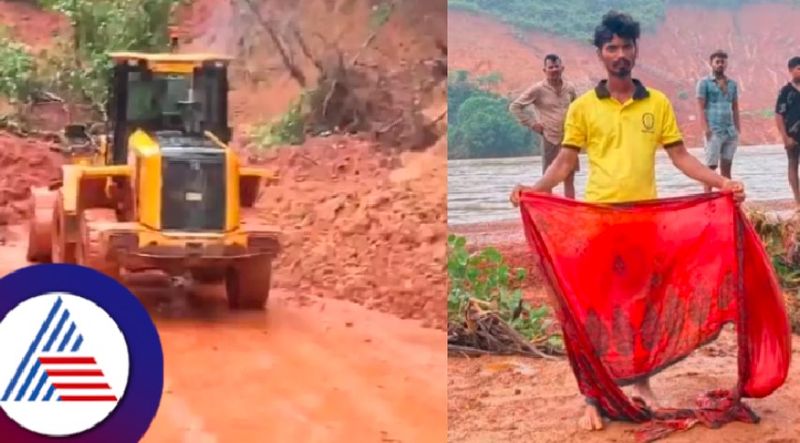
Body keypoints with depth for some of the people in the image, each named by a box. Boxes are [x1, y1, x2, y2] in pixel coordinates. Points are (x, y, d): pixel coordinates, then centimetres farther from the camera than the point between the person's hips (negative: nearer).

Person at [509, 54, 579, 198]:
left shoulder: (569, 88, 5)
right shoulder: (538, 89, -8)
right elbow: (514, 107, -7)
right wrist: (532, 124, -8)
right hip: (550, 139, -4)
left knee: (569, 180, 7)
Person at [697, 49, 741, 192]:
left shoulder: (732, 84, 15)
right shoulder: (704, 82, 0)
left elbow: (735, 108, 17)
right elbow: (701, 107, -6)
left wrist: (737, 128, 9)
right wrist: (706, 128, -15)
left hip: (730, 131, 5)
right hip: (714, 131, -5)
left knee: (726, 166, 7)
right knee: (711, 166, -5)